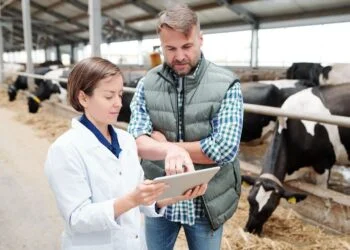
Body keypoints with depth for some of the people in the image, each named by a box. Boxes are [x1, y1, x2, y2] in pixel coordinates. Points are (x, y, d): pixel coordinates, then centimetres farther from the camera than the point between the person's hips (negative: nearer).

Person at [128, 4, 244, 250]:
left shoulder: (226, 85, -12)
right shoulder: (147, 84, -4)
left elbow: (225, 149, -21)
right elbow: (137, 141, -12)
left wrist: (164, 143, -14)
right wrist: (173, 151, -33)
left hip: (208, 204, -2)